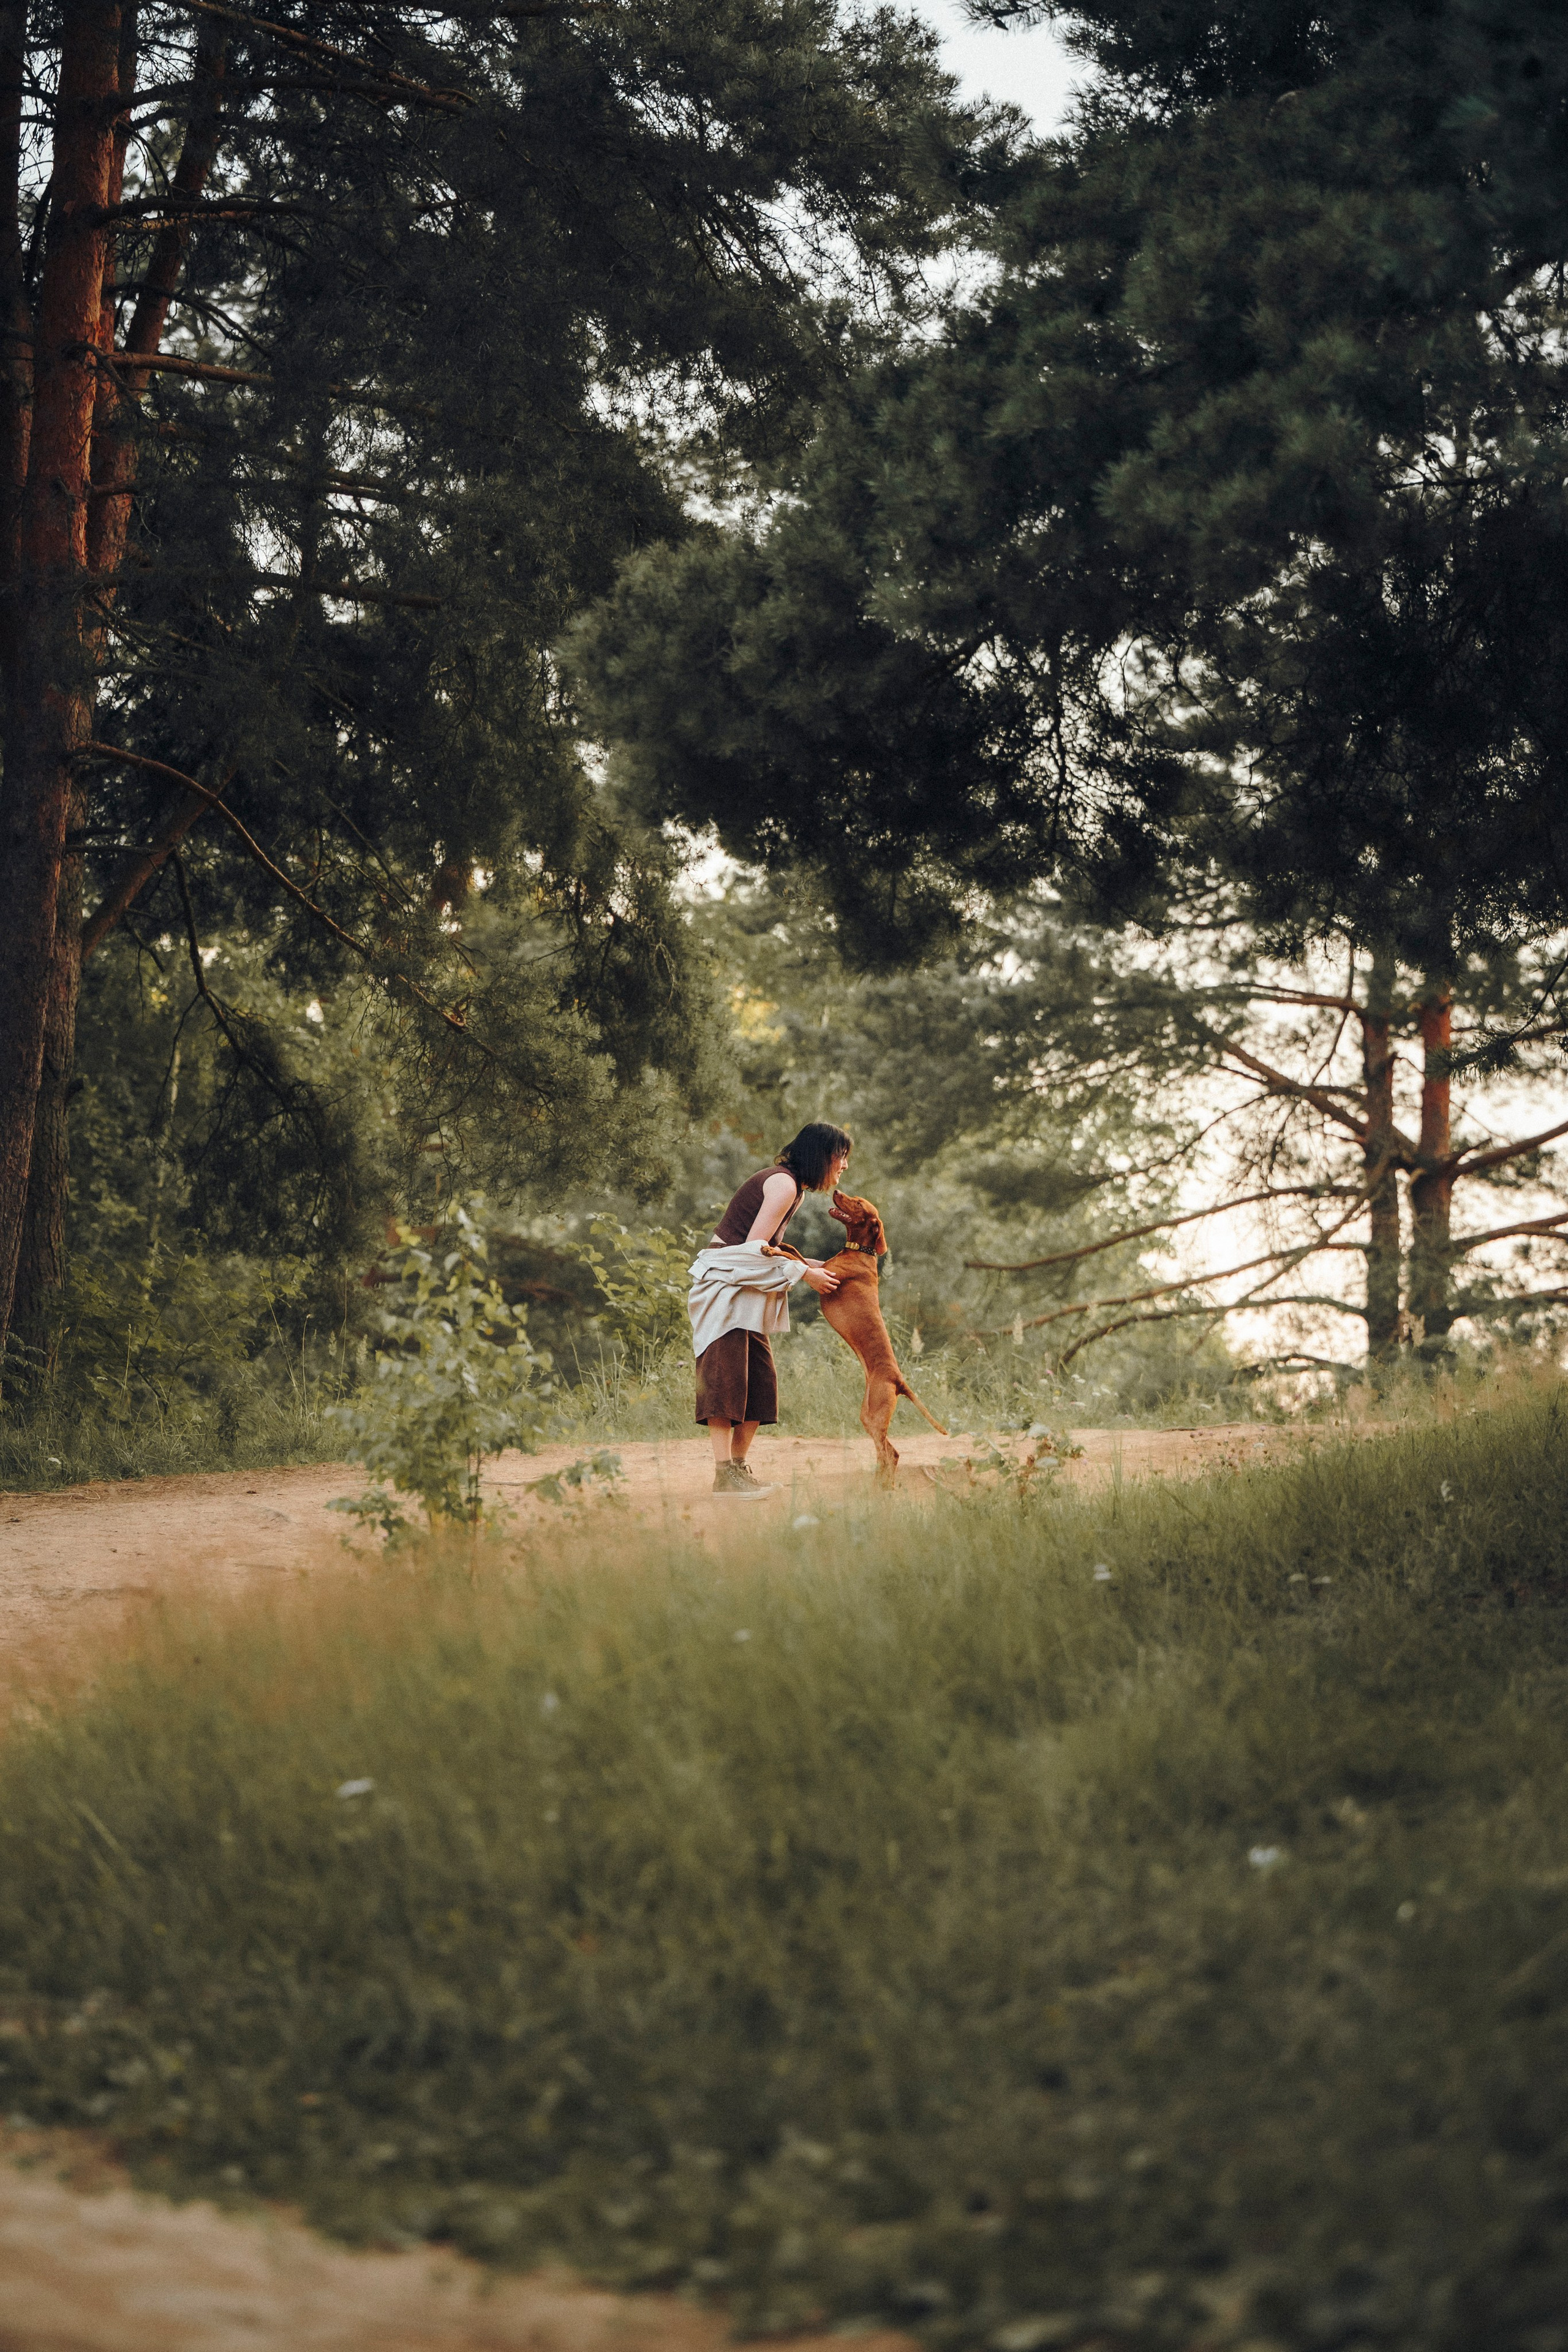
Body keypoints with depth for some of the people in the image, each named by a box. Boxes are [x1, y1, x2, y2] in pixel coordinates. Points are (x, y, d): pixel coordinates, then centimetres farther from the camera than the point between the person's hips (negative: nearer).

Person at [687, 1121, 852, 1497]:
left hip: (745, 1292, 10)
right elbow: (756, 1247, -19)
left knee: (761, 1382, 4)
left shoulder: (791, 1186, 17)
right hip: (723, 1285, -10)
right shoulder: (784, 1184, -14)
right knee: (728, 1377, -15)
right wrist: (805, 1273, -14)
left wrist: (821, 1267, 10)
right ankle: (724, 1474, -21)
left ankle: (738, 1468, 5)